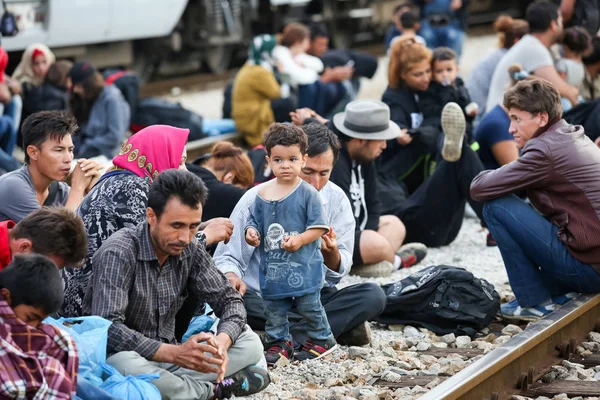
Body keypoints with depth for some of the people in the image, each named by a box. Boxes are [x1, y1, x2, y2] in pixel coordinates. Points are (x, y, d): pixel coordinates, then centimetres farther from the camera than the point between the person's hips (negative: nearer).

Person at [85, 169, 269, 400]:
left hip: (166, 356, 6)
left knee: (250, 344, -7)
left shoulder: (191, 251, -2)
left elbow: (229, 300, 2)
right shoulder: (119, 253, -21)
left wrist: (222, 340, -23)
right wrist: (174, 353, -40)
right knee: (126, 367, -40)